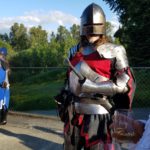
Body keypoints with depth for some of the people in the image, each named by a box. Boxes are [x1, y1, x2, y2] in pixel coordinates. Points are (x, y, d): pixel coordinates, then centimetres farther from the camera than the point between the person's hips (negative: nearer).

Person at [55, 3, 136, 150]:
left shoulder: (114, 52, -5)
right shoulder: (74, 52, 12)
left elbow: (126, 83, -12)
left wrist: (92, 86, -19)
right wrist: (63, 100, 15)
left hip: (97, 115, -5)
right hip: (73, 114, 6)